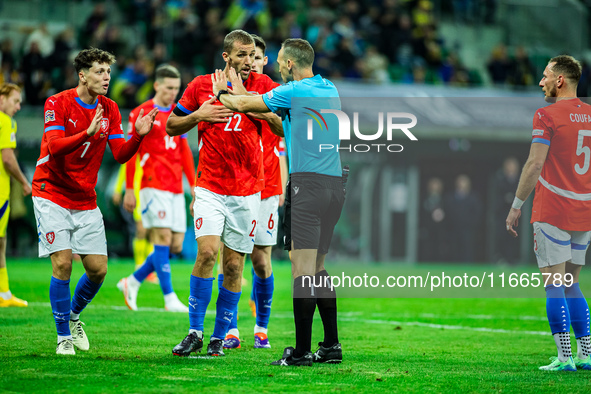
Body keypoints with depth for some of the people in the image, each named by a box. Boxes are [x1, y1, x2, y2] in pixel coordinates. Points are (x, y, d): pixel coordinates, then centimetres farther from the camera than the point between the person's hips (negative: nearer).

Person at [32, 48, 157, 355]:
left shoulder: (109, 109, 4)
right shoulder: (57, 103, -11)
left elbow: (120, 154, 0)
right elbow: (54, 146, -24)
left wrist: (138, 136, -19)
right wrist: (87, 133, -39)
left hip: (85, 200, 5)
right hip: (51, 194, -5)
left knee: (98, 268, -1)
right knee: (62, 263, -14)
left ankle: (73, 315, 27)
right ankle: (64, 336, -2)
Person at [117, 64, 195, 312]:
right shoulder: (141, 114, -3)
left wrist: (193, 184, 15)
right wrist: (129, 190, -6)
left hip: (175, 189, 7)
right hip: (154, 186, -7)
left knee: (176, 245, 2)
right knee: (163, 238, -13)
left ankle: (132, 282, 17)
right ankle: (170, 299, -10)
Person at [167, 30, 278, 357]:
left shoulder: (262, 85, 2)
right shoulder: (201, 85, 2)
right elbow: (171, 126, 12)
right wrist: (199, 116, -7)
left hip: (247, 191, 1)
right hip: (210, 187, -1)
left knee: (234, 265, 2)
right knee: (207, 251, -18)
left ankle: (219, 337, 14)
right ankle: (195, 332, -9)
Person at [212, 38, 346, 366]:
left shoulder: (294, 91, -7)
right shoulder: (330, 90, 15)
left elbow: (243, 104, 4)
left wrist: (222, 93, 24)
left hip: (307, 184, -8)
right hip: (335, 183, 8)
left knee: (303, 267, -9)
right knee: (318, 267, 14)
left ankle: (302, 351, -12)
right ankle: (332, 345, 12)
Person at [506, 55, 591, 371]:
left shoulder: (547, 115, -9)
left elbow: (535, 164, -13)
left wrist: (516, 207, -6)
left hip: (552, 212, -6)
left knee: (554, 284, -3)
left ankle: (565, 357, -7)